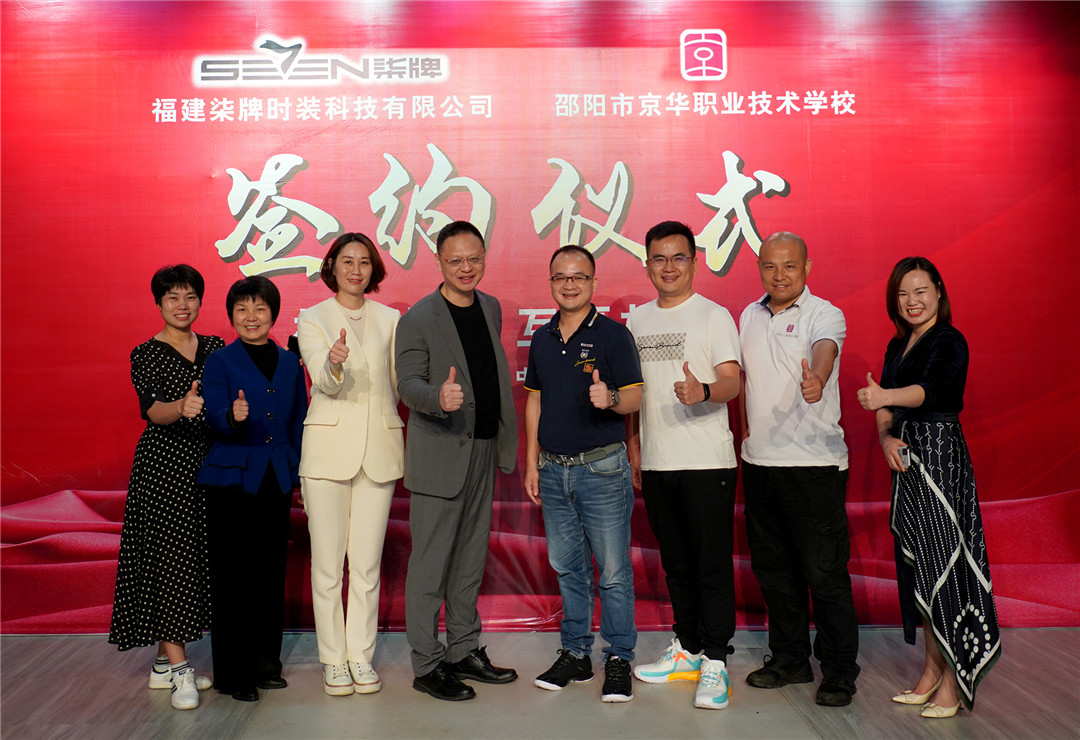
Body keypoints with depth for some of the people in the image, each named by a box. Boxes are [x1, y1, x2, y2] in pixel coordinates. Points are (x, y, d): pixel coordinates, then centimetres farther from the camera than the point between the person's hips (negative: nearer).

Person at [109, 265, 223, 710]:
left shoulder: (215, 348, 11)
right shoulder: (147, 354, -2)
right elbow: (151, 409, -17)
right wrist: (181, 408, -37)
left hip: (206, 461, 5)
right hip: (163, 462, -5)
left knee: (198, 555, 6)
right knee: (171, 555, -7)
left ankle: (165, 662, 18)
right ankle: (178, 669, -3)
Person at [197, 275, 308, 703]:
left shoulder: (290, 363, 10)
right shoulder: (219, 362, -1)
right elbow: (215, 417, -14)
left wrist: (298, 472, 7)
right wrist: (234, 417, -36)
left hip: (277, 480, 4)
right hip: (232, 479, -4)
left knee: (271, 572, 9)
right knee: (233, 576, 0)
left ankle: (265, 662, 22)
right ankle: (232, 672, 10)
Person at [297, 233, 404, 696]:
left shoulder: (390, 319, 10)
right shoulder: (312, 319, 2)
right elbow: (323, 382, -12)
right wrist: (334, 364, -35)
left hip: (379, 449, 2)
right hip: (329, 448, -2)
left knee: (368, 562, 6)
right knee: (328, 563, 2)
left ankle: (362, 656, 18)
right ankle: (333, 659, 15)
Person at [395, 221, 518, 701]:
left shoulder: (490, 307, 11)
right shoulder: (418, 319, -9)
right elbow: (408, 384, -13)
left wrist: (506, 440, 16)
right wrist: (439, 397, -35)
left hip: (484, 450, 7)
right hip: (440, 455, -7)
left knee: (471, 558, 15)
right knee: (430, 563, -1)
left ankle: (464, 652, 27)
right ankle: (426, 666, 10)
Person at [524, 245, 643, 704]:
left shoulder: (613, 335, -5)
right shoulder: (542, 339, 11)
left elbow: (635, 398, -7)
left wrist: (610, 398, -30)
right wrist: (531, 463, 12)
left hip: (602, 468, -5)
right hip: (554, 471, 5)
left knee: (613, 570, 0)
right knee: (567, 568, 12)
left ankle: (619, 659, 13)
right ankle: (575, 654, 24)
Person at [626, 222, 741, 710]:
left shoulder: (713, 316, -3)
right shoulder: (637, 320, 13)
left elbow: (732, 382, -12)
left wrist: (703, 390, -33)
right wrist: (634, 447, 16)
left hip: (706, 463, -5)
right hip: (656, 464, 6)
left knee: (713, 564, -3)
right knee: (676, 563, 15)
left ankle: (715, 662, 7)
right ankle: (686, 649, 28)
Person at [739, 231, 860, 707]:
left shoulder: (824, 315, -8)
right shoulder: (749, 316, 11)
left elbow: (824, 352, -30)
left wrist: (816, 379, -51)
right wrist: (745, 430, 13)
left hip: (814, 462, -6)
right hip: (759, 461, 6)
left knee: (825, 572, -1)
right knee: (773, 568, 14)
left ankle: (839, 671, 14)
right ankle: (790, 659, 30)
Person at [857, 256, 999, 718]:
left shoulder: (949, 342, -10)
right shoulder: (898, 345, 13)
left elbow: (928, 390, -29)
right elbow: (886, 406, 8)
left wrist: (884, 396, -47)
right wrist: (886, 437, -13)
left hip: (942, 457, -8)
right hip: (907, 459, 8)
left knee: (944, 561, -4)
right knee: (917, 563, 11)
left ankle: (954, 680, 7)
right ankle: (931, 669, 23)